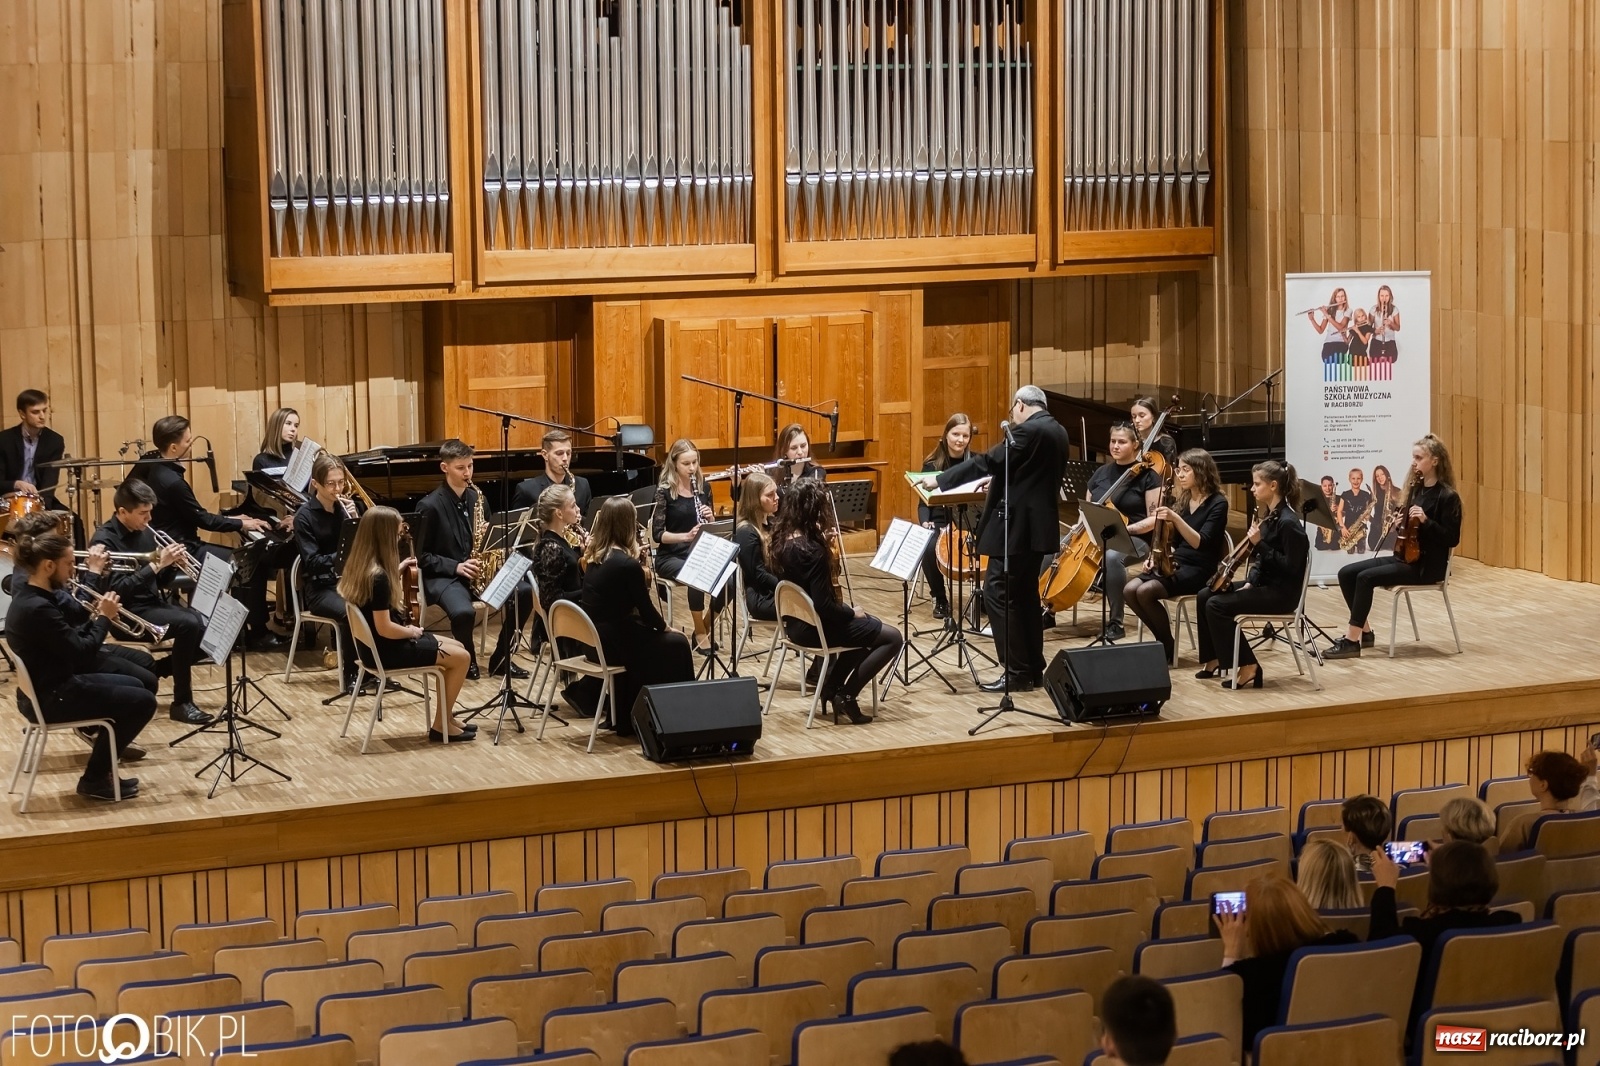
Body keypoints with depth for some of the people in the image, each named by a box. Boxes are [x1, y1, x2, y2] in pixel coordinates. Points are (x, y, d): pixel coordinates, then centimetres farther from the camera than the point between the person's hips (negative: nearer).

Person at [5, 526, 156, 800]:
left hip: (51, 685, 11)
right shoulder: (38, 608, -26)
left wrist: (96, 618, -1)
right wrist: (104, 618, -9)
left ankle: (100, 769, 24)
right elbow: (82, 654, -22)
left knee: (135, 686, 22)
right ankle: (94, 779, 4)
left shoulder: (29, 597, 6)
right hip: (52, 696, -11)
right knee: (143, 701, -5)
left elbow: (70, 641, 12)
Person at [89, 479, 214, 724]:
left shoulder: (145, 533, 10)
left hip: (155, 603, 8)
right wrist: (156, 565, -25)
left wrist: (173, 564, -7)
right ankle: (182, 703, -20)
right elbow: (116, 590, -23)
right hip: (128, 613, -8)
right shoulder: (104, 540, -13)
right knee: (188, 624, -29)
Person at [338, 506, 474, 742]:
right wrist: (411, 632, -9)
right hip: (385, 650, -10)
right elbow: (385, 628, -27)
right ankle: (440, 725, 8)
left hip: (373, 644, 10)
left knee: (458, 647, 19)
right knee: (462, 657, -1)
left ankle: (446, 717, 25)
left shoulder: (360, 566, 1)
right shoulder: (378, 576, -28)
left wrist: (397, 573, 10)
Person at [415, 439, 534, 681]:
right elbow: (421, 555, -8)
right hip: (443, 576, -6)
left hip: (477, 571, 6)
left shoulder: (476, 498, 9)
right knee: (464, 612, -37)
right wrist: (456, 566, -20)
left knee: (524, 592, -15)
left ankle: (500, 659, 0)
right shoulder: (430, 506, -9)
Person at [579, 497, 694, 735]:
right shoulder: (627, 565, -20)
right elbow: (645, 609, -10)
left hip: (592, 640, 8)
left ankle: (626, 718, 31)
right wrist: (664, 626, 8)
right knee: (677, 644, 12)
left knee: (643, 634, 31)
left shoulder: (594, 556, 4)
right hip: (611, 643, -8)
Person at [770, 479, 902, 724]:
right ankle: (845, 695, 1)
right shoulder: (812, 550, -28)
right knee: (892, 638, 2)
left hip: (796, 623, 9)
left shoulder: (782, 539, -2)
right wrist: (852, 612, -8)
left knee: (868, 626, 29)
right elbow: (823, 606, -27)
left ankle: (831, 685, 22)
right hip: (814, 628, -9)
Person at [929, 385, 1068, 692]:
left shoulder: (1027, 431, -16)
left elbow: (988, 461, -18)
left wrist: (940, 480, -12)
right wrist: (998, 482, 29)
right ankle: (1034, 669, 18)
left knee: (998, 595, -7)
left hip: (1016, 527, -10)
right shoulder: (1058, 432, 14)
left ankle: (1016, 673, -8)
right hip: (1037, 526, 10)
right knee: (1026, 595, 15)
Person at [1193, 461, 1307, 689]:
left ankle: (1247, 666, -12)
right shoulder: (1269, 515, 9)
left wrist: (1260, 543, -24)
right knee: (1204, 596, 5)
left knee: (1216, 605, -18)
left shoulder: (1288, 522, -20)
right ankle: (1215, 659, 12)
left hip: (1282, 592, -10)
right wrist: (1250, 582, 2)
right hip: (1265, 584, 10)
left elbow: (1290, 566, -23)